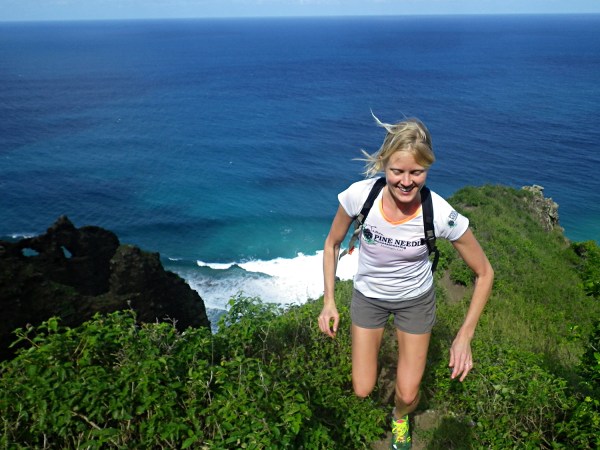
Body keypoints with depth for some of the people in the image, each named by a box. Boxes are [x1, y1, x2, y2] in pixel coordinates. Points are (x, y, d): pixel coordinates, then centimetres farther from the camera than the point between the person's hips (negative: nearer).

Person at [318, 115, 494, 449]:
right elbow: (332, 244, -8)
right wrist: (329, 301, -10)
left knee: (408, 395, 7)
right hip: (368, 295, 1)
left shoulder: (442, 215, -31)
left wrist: (465, 336, -18)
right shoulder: (359, 195, -29)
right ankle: (373, 342, 45)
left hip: (416, 299, 0)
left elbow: (484, 273, -15)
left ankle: (400, 418, 47)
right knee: (363, 391, 8)